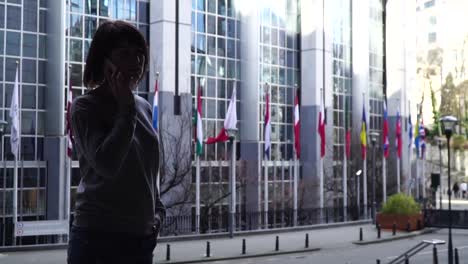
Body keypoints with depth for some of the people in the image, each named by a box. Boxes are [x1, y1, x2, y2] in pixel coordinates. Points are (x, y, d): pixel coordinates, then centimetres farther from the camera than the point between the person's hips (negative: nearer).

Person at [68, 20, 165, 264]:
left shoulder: (144, 107, 11)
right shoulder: (84, 107, -7)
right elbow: (107, 163, -22)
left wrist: (157, 212, 10)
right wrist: (125, 107, -15)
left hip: (142, 238, 6)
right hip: (98, 237, -6)